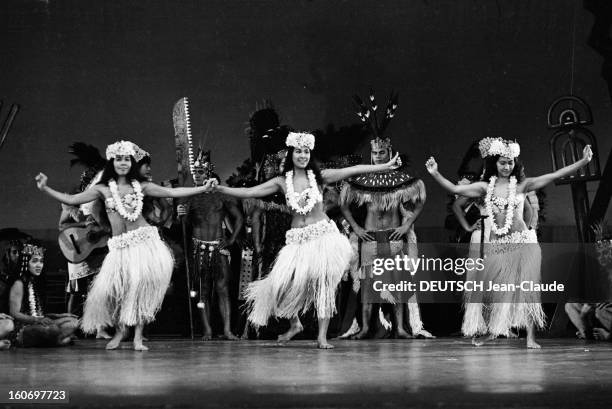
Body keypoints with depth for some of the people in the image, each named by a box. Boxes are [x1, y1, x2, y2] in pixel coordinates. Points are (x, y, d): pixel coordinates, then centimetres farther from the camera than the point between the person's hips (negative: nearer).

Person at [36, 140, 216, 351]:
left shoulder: (140, 186, 11)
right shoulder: (103, 189, 9)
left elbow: (173, 192, 10)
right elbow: (71, 200, 5)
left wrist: (204, 188, 5)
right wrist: (45, 189, -5)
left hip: (145, 240, 0)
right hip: (120, 246, 0)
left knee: (143, 286, -10)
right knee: (111, 289, -13)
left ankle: (138, 337, 0)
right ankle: (119, 331, 13)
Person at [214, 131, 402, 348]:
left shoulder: (319, 176, 2)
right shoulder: (282, 182, 4)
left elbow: (353, 170, -2)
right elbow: (248, 192, 3)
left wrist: (386, 166, -6)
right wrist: (219, 188, -5)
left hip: (323, 234, -1)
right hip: (297, 239, 1)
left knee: (324, 283, -5)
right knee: (285, 284, -13)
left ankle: (322, 336, 1)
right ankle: (295, 323, 13)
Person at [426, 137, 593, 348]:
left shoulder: (522, 185, 3)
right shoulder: (485, 187, 6)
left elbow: (555, 175, -1)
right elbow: (455, 189, 2)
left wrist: (583, 162, -8)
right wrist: (435, 174, -10)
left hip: (523, 242, -1)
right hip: (496, 245, 1)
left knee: (527, 287, -11)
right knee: (487, 290, 3)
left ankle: (531, 337, -9)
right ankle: (477, 331, 23)